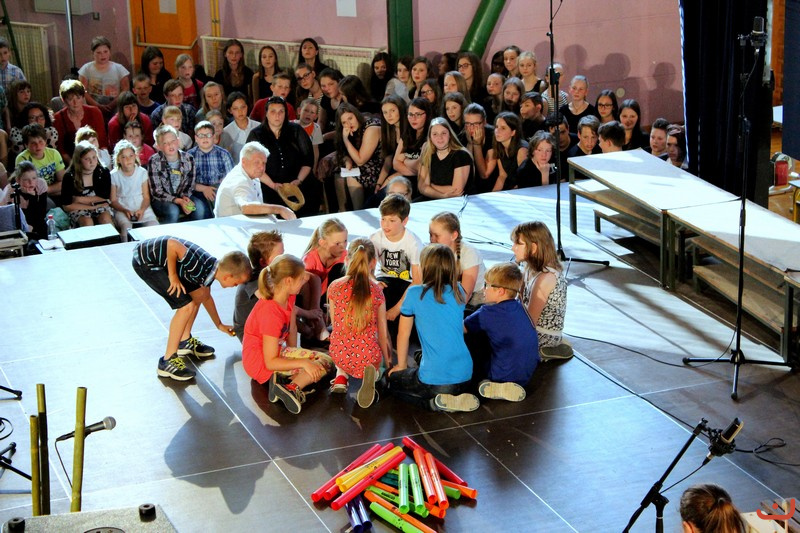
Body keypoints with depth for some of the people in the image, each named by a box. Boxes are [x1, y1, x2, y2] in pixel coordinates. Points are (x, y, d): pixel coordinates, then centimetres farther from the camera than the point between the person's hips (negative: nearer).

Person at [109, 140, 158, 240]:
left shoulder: (142, 172, 3)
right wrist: (125, 211, -16)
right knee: (126, 226, -33)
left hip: (142, 207, 2)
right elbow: (113, 200, 1)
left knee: (154, 225, -24)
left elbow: (146, 197, 4)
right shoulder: (114, 175, -1)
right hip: (122, 209, -2)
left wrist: (142, 210, -16)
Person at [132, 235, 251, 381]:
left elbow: (207, 297, 24)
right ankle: (167, 362, -5)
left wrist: (219, 325, 36)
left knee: (199, 293, 16)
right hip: (145, 262, -10)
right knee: (186, 306, -14)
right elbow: (173, 244, -36)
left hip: (158, 257, 10)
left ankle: (184, 341, 31)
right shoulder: (200, 267, -27)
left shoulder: (210, 268, 3)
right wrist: (172, 276, -21)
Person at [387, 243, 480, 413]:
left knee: (393, 380, 23)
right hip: (465, 377, 5)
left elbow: (403, 334, 4)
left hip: (434, 380, -5)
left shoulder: (415, 294, -5)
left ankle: (436, 402, -2)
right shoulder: (458, 292, 8)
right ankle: (458, 397, 7)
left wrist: (402, 365, 20)